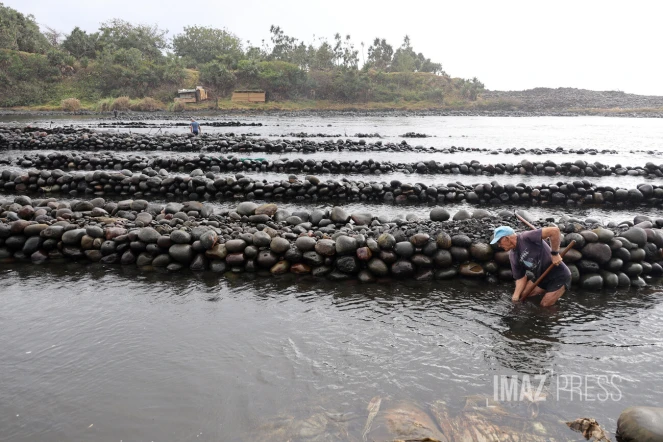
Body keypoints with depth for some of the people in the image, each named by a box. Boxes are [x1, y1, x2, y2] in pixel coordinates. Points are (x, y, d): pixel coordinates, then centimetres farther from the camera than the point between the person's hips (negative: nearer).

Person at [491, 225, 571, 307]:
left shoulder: (527, 237, -25)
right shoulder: (512, 256, 0)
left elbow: (554, 230, -31)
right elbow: (521, 278, 3)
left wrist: (555, 254, -25)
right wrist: (516, 296, -12)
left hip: (559, 276, -7)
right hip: (541, 278, 7)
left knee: (545, 305, -7)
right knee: (522, 294, 1)